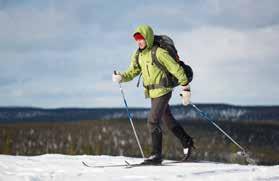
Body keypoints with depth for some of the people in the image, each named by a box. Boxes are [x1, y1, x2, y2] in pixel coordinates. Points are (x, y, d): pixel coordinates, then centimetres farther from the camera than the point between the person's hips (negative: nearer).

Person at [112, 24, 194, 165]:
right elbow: (132, 72, 9)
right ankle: (187, 143, 35)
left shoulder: (159, 53, -18)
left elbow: (176, 69, -15)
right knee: (168, 120, 19)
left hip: (162, 91, -8)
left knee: (153, 121, -13)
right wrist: (121, 77, -12)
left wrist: (185, 88, -13)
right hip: (152, 93, 8)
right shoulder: (138, 55, 5)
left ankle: (156, 155, -7)